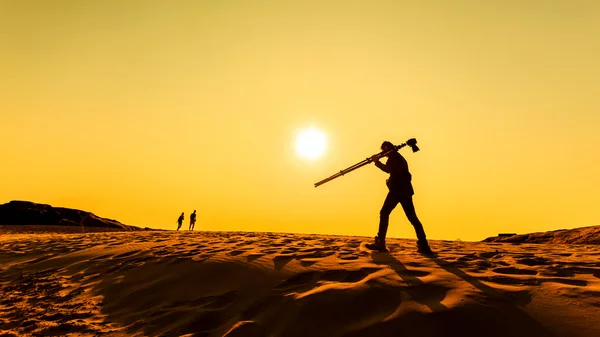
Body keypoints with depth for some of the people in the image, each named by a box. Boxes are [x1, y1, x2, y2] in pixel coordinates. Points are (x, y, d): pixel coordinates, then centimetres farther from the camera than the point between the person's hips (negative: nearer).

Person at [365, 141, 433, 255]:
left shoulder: (393, 155, -1)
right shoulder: (400, 157, 28)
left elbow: (388, 169, -15)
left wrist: (377, 162, -5)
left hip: (398, 190, -9)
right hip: (405, 190, 9)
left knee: (384, 213, -5)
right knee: (412, 217, 5)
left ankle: (380, 243, -11)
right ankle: (424, 245, -1)